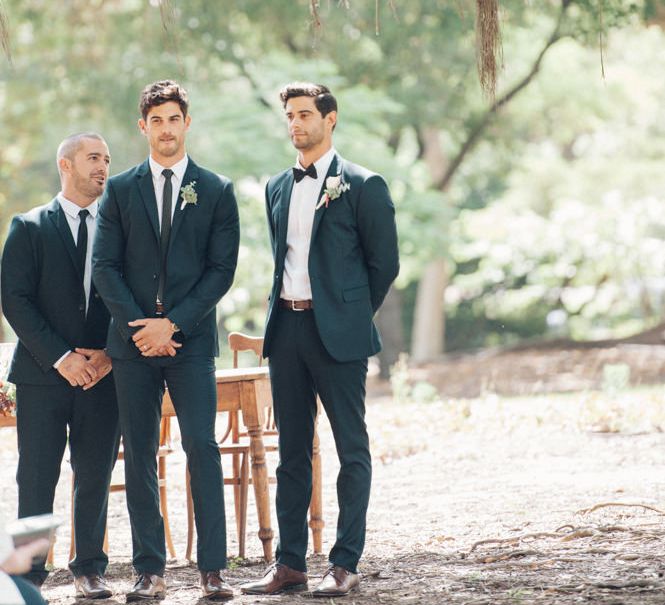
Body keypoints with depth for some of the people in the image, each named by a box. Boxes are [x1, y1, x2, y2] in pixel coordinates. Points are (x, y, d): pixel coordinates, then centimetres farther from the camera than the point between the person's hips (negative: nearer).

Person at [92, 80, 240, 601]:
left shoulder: (217, 191, 6)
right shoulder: (120, 190, 10)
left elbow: (222, 269, 0)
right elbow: (105, 266, 5)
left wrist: (173, 323, -9)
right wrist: (138, 325, -8)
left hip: (191, 339, -2)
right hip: (133, 341, 2)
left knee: (202, 447, -9)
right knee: (140, 455, 2)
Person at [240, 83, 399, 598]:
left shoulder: (362, 186, -4)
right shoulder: (278, 188, 14)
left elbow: (385, 263, -1)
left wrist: (351, 314, 2)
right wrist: (284, 311, 13)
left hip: (336, 332, -6)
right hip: (286, 328, 6)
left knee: (352, 450, -1)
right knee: (292, 451, 8)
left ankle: (345, 564, 0)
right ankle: (290, 563, 12)